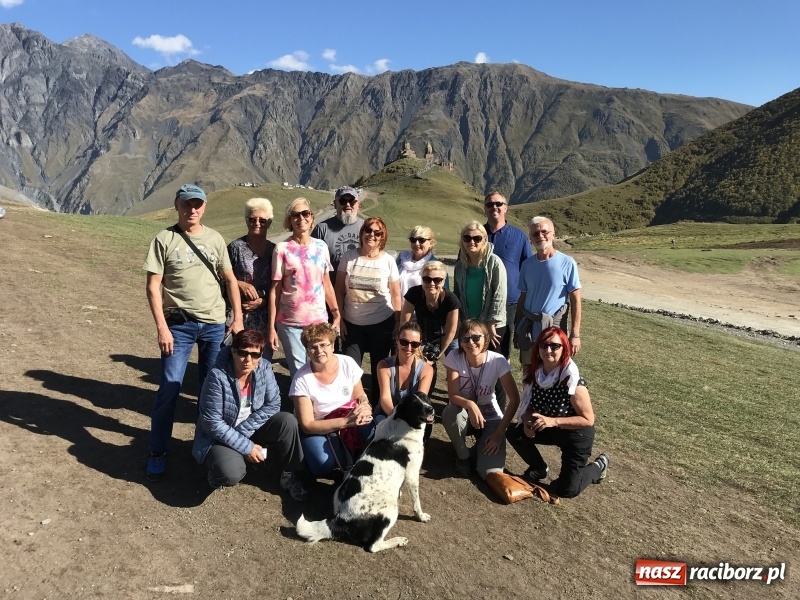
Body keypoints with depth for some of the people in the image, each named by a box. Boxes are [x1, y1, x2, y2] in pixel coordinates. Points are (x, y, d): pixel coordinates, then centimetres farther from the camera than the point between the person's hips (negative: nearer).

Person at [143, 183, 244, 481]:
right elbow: (153, 285, -6)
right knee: (169, 388, -3)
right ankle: (157, 453, 10)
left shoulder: (215, 238, 5)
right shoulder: (164, 239, -4)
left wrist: (238, 318, 2)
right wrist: (162, 327, -13)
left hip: (214, 324, 3)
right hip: (179, 324, -3)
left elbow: (230, 279, 9)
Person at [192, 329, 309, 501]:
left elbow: (273, 404, -11)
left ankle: (290, 475, -1)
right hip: (219, 437, -4)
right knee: (231, 473, -32)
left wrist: (243, 431, -21)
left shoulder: (264, 368, -13)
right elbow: (212, 423, -23)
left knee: (288, 420, -19)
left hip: (251, 430, 4)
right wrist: (246, 447, -23)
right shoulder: (218, 377, -26)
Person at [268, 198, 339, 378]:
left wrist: (337, 314, 9)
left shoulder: (321, 247, 3)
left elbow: (326, 284, 10)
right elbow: (275, 289, -5)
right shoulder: (282, 249, -6)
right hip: (289, 322, -3)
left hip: (319, 319, 3)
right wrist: (271, 326, -7)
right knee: (299, 372, 4)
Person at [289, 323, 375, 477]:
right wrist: (346, 421, -30)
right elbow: (307, 425, -18)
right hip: (316, 428, -2)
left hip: (349, 416, 3)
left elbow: (360, 396, 4)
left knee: (372, 433, -29)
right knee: (323, 465, -31)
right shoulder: (301, 379, -19)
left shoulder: (348, 363, -10)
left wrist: (365, 408, -23)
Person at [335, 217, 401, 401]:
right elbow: (339, 291, 0)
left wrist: (398, 323, -2)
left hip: (382, 324, 0)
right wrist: (339, 319, -2)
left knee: (379, 367, 13)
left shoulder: (388, 261, -5)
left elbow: (396, 295, 0)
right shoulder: (349, 256, -3)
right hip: (352, 324, 0)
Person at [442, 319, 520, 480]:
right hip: (463, 414, 1)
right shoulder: (454, 358, -20)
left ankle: (481, 447, 16)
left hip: (490, 418, -1)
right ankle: (463, 455, -6)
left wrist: (499, 432, -21)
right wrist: (470, 405, -45)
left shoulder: (498, 361, -21)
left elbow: (514, 399, -17)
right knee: (450, 413, -36)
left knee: (491, 473, -20)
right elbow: (453, 395, -23)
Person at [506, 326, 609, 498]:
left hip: (576, 434, -5)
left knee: (566, 489, -8)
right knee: (514, 434, -18)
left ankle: (598, 466, 22)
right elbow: (527, 405, -1)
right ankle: (540, 469, 10)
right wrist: (528, 422, -23)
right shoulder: (533, 372, -13)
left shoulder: (572, 379, -29)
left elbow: (588, 419, -24)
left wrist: (553, 421, -34)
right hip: (549, 429, 5)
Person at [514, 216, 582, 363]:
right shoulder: (527, 264, 5)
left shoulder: (567, 263, -7)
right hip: (528, 330, 4)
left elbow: (575, 301, -7)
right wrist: (517, 330, 13)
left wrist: (575, 334, -11)